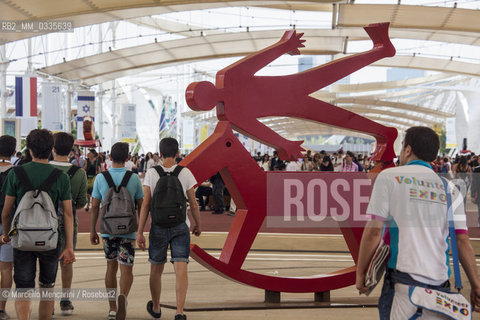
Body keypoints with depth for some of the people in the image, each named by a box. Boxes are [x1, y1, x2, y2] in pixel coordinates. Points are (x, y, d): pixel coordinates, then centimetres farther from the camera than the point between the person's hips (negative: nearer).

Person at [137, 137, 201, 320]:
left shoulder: (151, 174, -6)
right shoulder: (185, 173, -5)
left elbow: (145, 205, -8)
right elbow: (193, 204, 0)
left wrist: (140, 233, -6)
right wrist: (198, 225, 16)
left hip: (158, 227, 1)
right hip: (180, 226, -1)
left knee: (156, 270, 16)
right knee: (181, 269, -5)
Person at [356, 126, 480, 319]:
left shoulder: (388, 177, 3)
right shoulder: (450, 189, 14)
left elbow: (374, 231, -2)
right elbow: (462, 240, 9)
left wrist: (361, 273, 6)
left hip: (405, 277, -4)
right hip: (440, 281, 4)